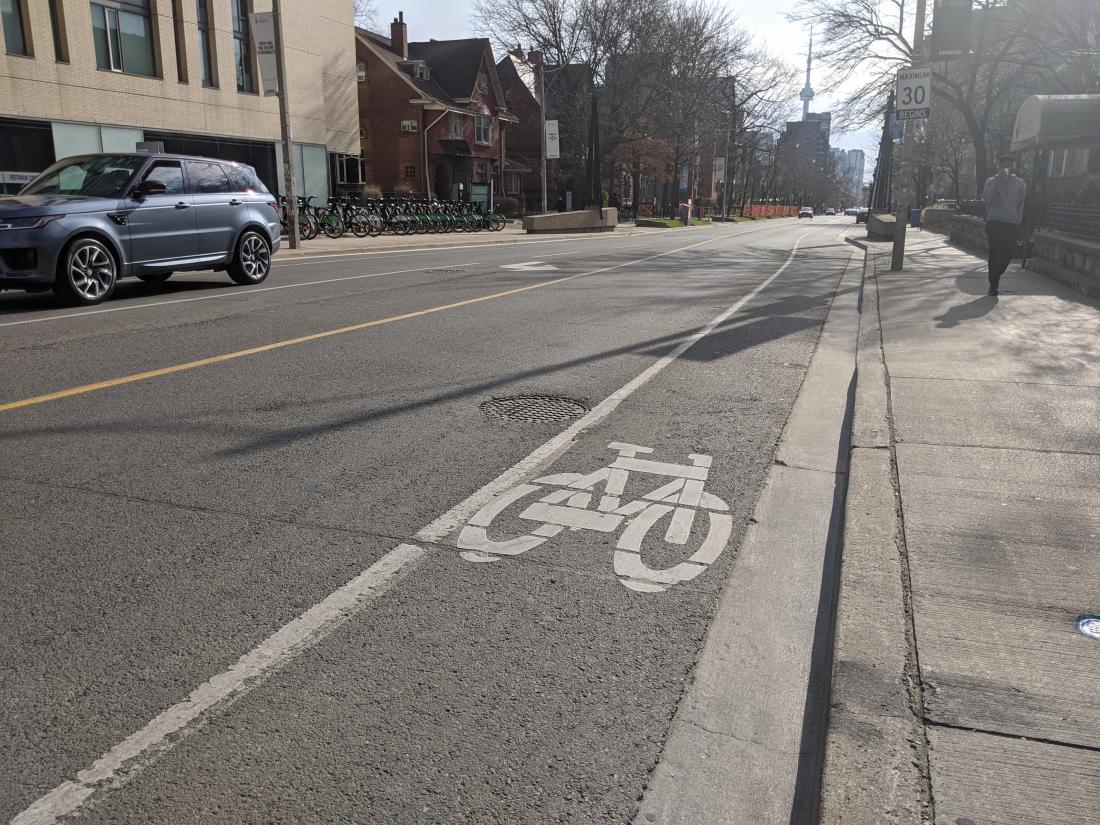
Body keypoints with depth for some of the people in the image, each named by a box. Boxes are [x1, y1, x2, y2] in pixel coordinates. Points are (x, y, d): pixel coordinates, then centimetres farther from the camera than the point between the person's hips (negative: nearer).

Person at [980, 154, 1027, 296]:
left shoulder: (1019, 183, 12)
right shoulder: (992, 181, 6)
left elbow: (1021, 204, 13)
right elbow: (986, 197, -12)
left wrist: (1018, 221, 5)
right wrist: (998, 180, -13)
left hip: (1012, 223, 2)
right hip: (994, 222, -2)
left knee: (1009, 252, -1)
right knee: (994, 253, -6)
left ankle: (996, 275, 24)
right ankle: (993, 284, 0)